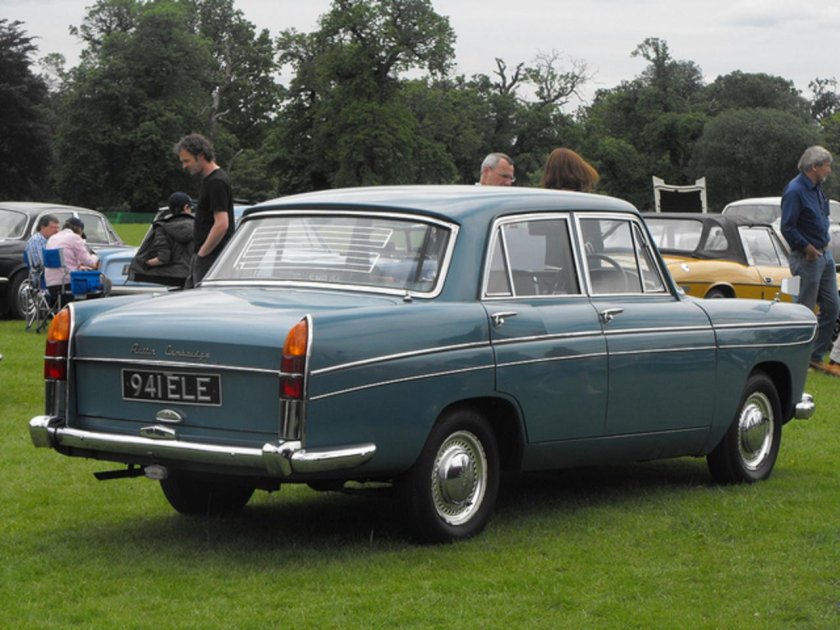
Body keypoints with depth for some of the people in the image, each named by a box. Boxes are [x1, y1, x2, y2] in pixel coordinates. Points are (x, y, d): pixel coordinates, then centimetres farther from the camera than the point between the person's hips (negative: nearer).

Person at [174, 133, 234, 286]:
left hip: (211, 257, -10)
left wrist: (202, 253, -16)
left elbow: (221, 224, -23)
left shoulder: (216, 182, -17)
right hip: (203, 256, 10)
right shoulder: (209, 180, 15)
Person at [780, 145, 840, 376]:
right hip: (808, 259, -9)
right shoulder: (795, 191, -17)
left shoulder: (816, 188, 11)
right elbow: (787, 228, -21)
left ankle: (817, 357, 18)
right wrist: (808, 248, -15)